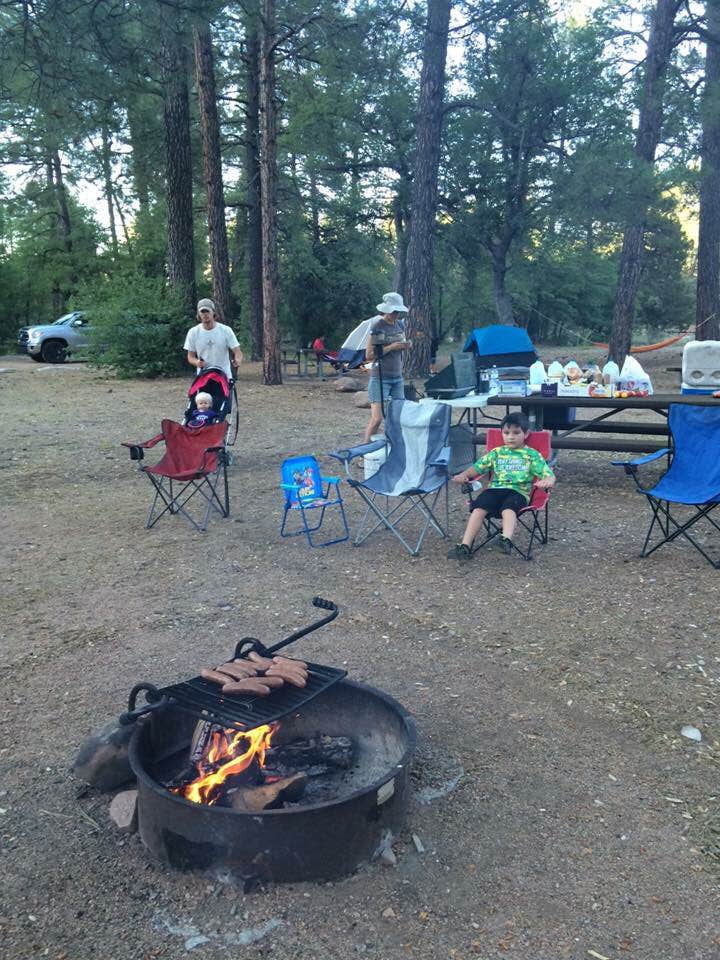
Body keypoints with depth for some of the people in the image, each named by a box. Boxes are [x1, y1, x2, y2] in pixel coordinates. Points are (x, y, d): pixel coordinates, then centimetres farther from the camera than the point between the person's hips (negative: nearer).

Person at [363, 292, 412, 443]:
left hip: (397, 377, 7)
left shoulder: (400, 324, 9)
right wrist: (391, 347, -19)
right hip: (380, 378, -7)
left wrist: (405, 346, 1)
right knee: (377, 418, -13)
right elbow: (369, 355, -12)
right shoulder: (377, 326, -10)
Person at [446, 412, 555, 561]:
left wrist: (547, 481, -21)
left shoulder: (532, 455, 13)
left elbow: (549, 475, 4)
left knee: (508, 509, -38)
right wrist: (464, 475, 0)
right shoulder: (496, 452, 22)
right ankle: (465, 546, -33)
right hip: (495, 488, 3)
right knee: (478, 508, -27)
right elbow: (477, 467, 20)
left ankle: (506, 539, -62)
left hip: (518, 491, -3)